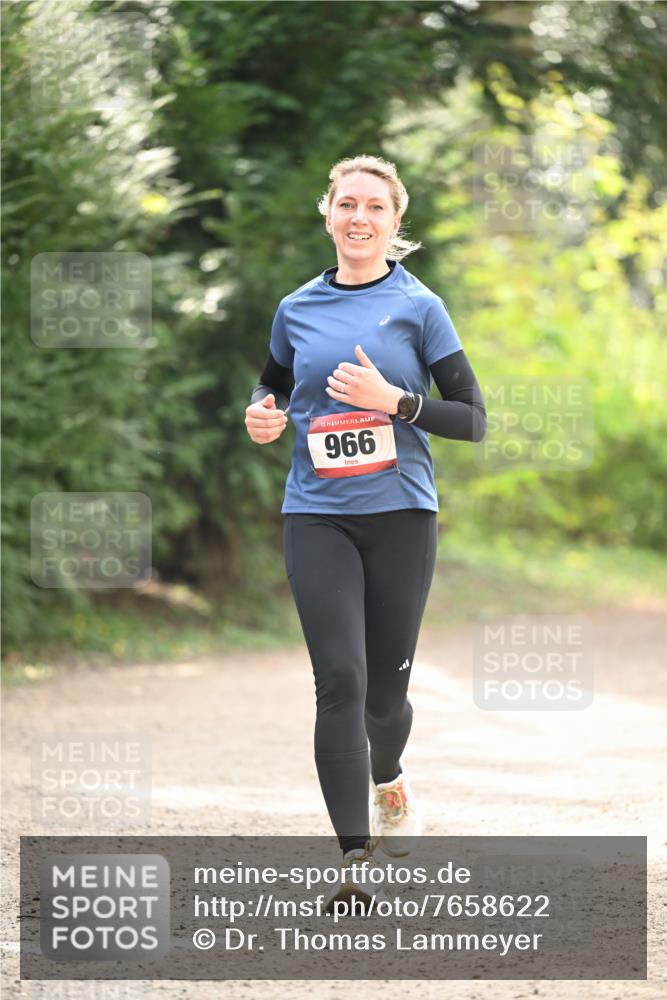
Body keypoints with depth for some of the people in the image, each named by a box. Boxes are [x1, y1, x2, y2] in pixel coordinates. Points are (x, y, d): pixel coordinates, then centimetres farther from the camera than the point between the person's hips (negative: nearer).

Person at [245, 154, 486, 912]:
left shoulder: (418, 307, 0)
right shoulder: (298, 309, 8)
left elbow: (472, 420, -1)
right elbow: (274, 382, 27)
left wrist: (393, 400, -15)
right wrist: (264, 416, 4)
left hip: (400, 514, -1)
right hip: (316, 515, 1)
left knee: (385, 689, 8)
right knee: (340, 681, -14)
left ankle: (387, 778, 44)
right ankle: (355, 862, -15)